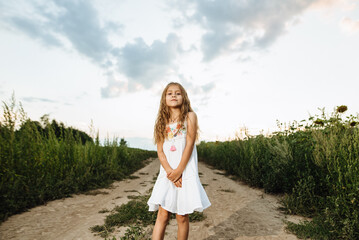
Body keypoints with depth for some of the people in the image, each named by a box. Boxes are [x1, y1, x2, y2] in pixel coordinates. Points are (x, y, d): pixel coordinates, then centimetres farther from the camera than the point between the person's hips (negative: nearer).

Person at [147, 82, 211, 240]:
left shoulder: (190, 116, 2)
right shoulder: (162, 122, 10)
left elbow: (190, 144, -7)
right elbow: (160, 151, 3)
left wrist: (178, 171, -12)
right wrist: (170, 172, -11)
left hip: (186, 172, -2)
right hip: (167, 173, 2)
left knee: (182, 216, 6)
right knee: (162, 215, 0)